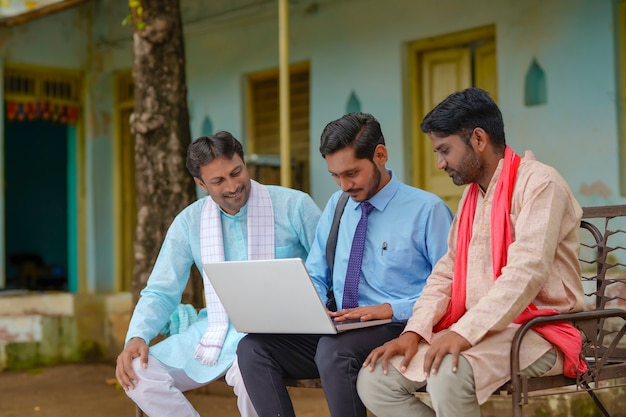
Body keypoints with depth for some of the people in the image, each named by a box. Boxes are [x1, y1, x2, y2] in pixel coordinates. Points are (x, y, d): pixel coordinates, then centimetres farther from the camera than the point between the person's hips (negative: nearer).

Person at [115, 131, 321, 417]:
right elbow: (160, 293, 7)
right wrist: (136, 337, -13)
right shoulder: (189, 222, 5)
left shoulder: (294, 206, -5)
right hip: (217, 330, 4)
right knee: (139, 373, -14)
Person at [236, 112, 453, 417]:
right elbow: (315, 277, 19)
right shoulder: (336, 205, 14)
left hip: (399, 331, -6)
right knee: (253, 347, -17)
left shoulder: (427, 210, -4)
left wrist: (391, 309, -19)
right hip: (340, 331, 6)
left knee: (333, 351, -36)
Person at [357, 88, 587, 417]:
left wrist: (464, 332, -30)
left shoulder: (538, 182, -10)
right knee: (374, 379, -8)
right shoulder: (471, 195, 18)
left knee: (449, 372, -36)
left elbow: (526, 273, -22)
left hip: (537, 331, -8)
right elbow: (447, 272, 14)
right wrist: (415, 331, -3)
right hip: (477, 333, 8)